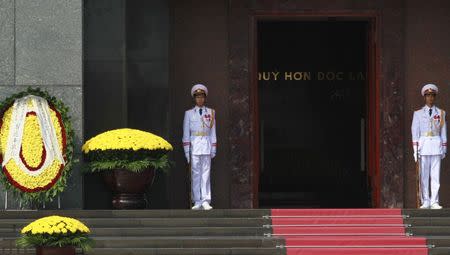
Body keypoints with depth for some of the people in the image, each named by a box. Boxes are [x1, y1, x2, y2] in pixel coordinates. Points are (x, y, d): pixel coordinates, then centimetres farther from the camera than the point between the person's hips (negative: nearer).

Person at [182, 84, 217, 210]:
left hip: (206, 144, 1)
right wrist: (186, 150, -1)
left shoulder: (210, 113, 10)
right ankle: (197, 202, 1)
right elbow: (186, 133, 5)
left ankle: (206, 201, -5)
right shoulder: (189, 113, 6)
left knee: (206, 173, -3)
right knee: (195, 174, -2)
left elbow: (213, 131, 12)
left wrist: (213, 149, 7)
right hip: (194, 145, -1)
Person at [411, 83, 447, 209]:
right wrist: (415, 150, -3)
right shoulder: (418, 114, 7)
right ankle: (425, 202, 1)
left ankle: (434, 202, -3)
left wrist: (444, 149, 8)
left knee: (435, 175, -3)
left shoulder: (441, 113, 11)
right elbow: (415, 133, 4)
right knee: (424, 176, -2)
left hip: (437, 146, 1)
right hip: (423, 146, -1)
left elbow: (443, 132, 12)